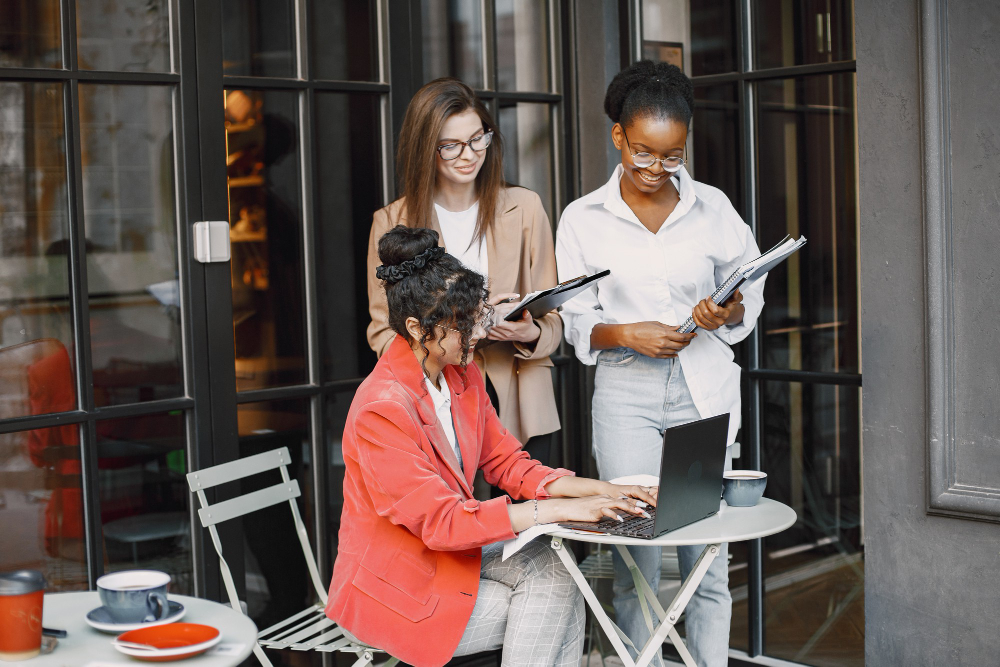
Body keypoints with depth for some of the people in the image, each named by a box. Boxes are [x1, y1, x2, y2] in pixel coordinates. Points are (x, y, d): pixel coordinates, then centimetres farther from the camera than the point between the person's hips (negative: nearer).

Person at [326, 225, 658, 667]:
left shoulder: (463, 376, 2)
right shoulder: (381, 408, -25)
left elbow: (505, 461, 8)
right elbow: (440, 521, -28)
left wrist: (593, 490, -8)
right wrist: (557, 510, -30)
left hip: (453, 548, 7)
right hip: (396, 587, -7)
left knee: (552, 568, -18)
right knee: (549, 609, -16)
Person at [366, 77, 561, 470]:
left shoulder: (524, 209, 6)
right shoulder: (392, 224, 2)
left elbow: (552, 318, 7)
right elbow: (383, 333, 2)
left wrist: (530, 333, -17)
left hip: (519, 407, 1)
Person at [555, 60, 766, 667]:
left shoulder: (712, 207, 6)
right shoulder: (583, 219, 3)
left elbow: (751, 288, 15)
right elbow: (578, 324, 6)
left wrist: (729, 313, -8)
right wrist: (627, 334, -13)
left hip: (705, 390, 1)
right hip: (626, 394, -1)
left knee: (708, 557, 1)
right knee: (635, 558, -3)